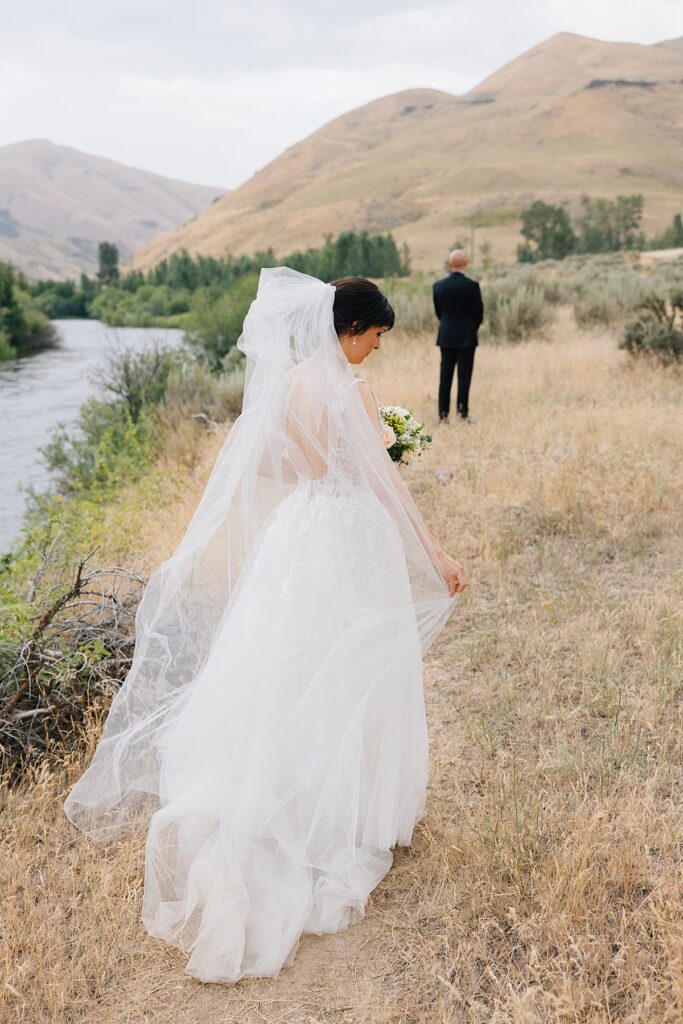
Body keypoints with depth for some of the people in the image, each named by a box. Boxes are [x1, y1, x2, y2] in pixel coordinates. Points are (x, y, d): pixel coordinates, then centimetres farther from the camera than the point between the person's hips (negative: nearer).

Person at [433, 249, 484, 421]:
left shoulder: (438, 285, -3)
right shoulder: (472, 285, -11)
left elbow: (438, 311, 6)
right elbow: (479, 312, -4)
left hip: (446, 337, 3)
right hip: (467, 337, -3)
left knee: (445, 375, 8)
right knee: (464, 375, 2)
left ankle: (443, 413, 9)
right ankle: (462, 412, 0)